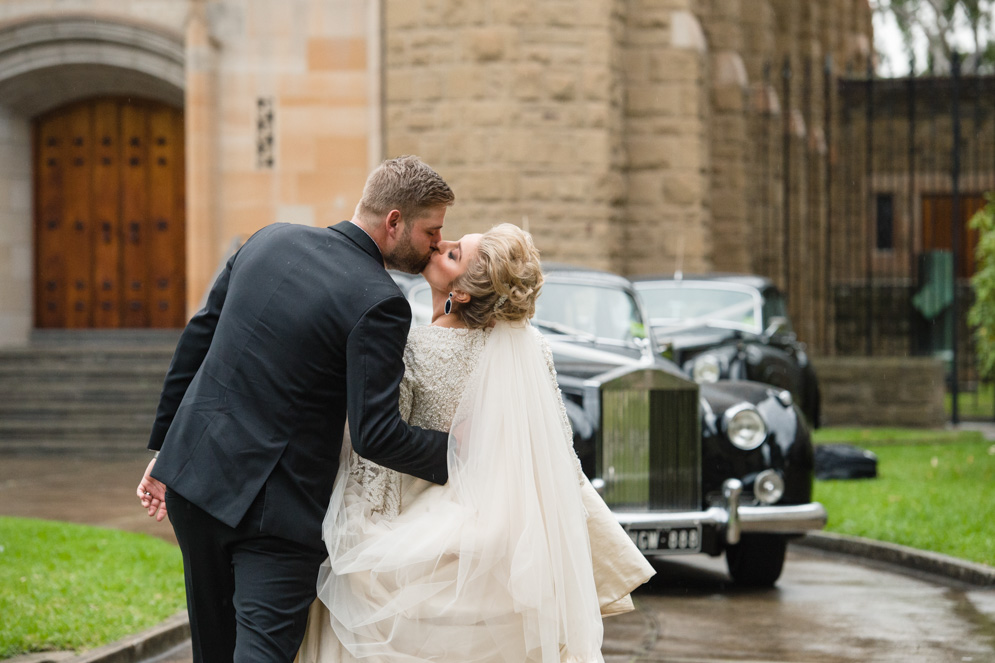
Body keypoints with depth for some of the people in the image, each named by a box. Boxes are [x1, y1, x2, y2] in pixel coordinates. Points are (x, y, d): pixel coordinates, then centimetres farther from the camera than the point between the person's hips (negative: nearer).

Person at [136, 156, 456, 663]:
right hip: (275, 502, -7)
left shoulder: (270, 240, 5)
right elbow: (374, 435, -19)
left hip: (193, 468, 7)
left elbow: (196, 338, 10)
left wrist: (164, 448, 17)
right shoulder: (379, 303, -16)